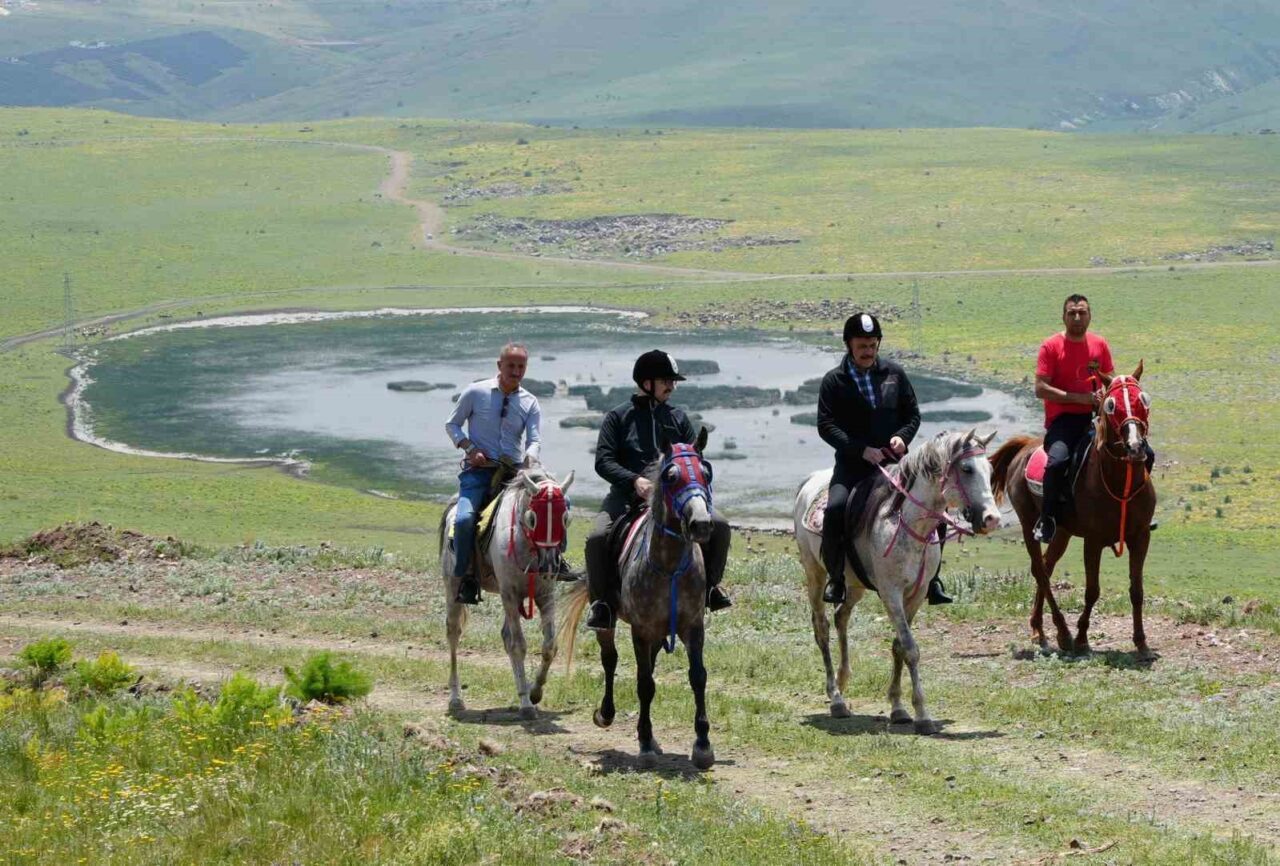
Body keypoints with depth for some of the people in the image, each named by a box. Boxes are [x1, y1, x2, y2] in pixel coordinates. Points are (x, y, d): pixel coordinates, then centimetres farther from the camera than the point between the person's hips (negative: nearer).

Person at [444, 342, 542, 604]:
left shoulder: (530, 403, 6)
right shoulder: (475, 393, -1)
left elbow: (535, 440, -3)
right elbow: (452, 425, 6)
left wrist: (529, 459, -26)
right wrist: (470, 449, -11)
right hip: (478, 471, -3)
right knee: (465, 518, -28)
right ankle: (466, 576, -13)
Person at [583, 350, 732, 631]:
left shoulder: (678, 418, 15)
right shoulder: (619, 417, 5)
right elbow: (603, 461, -5)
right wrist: (635, 480, -22)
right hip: (627, 496, -3)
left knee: (719, 525, -17)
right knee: (598, 538, -29)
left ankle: (710, 586, 4)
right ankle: (604, 602, -11)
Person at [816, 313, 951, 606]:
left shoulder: (894, 374, 10)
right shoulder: (834, 381, 2)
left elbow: (913, 414, 15)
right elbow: (826, 426, -5)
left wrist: (902, 437, -7)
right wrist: (861, 449, -17)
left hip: (893, 459, 2)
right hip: (852, 463, -2)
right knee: (836, 508, -29)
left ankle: (930, 577, 0)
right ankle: (835, 577, -13)